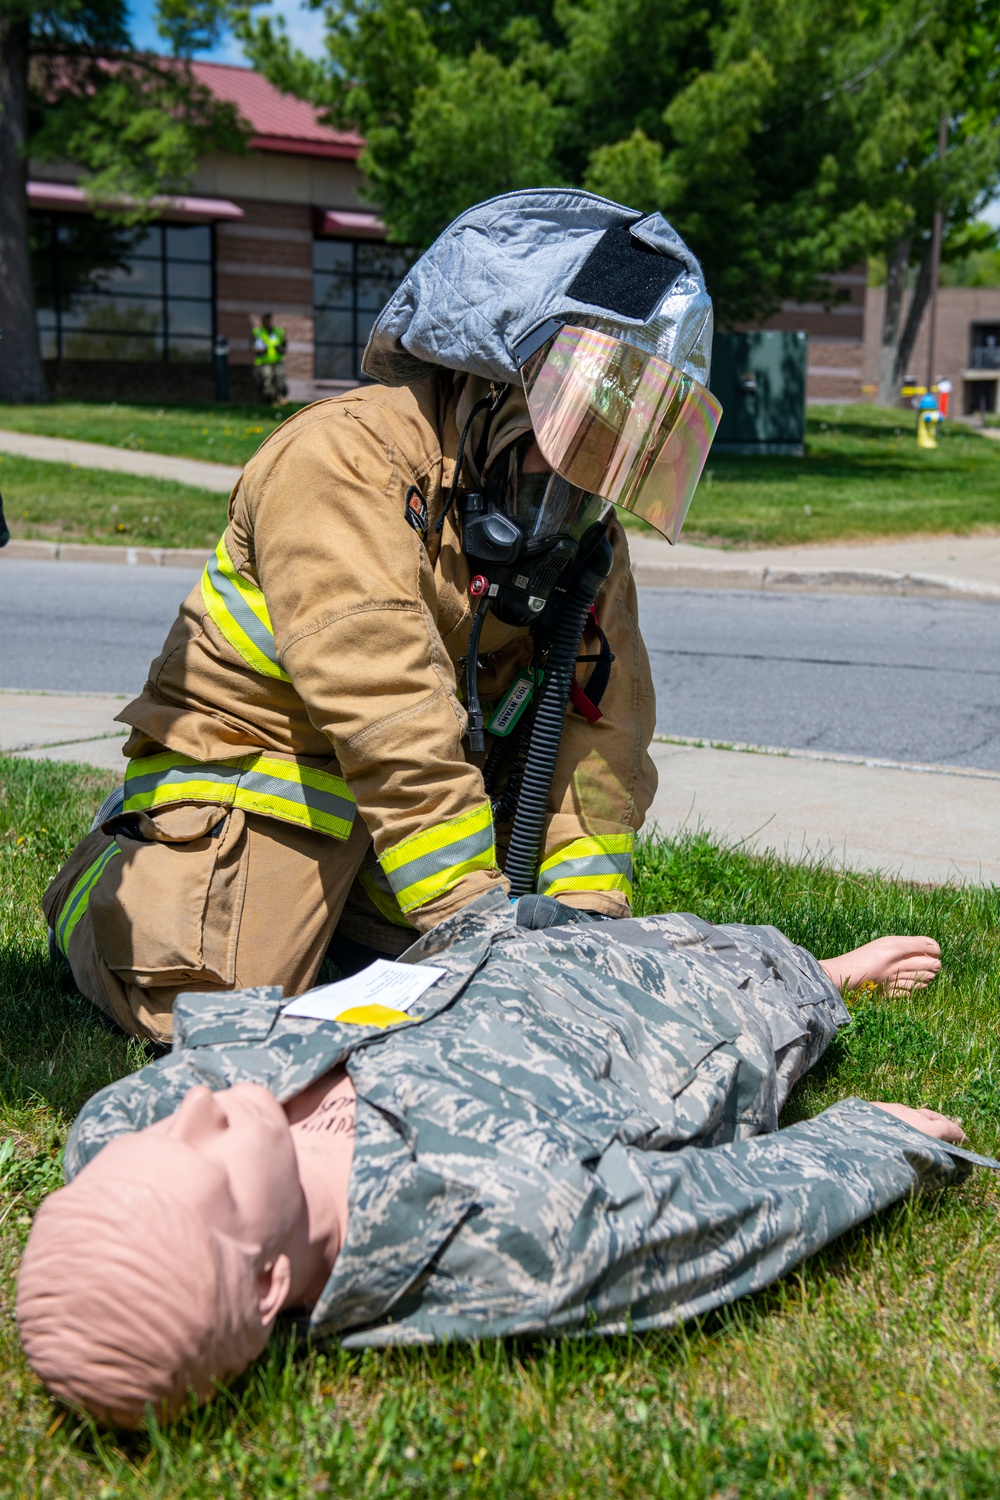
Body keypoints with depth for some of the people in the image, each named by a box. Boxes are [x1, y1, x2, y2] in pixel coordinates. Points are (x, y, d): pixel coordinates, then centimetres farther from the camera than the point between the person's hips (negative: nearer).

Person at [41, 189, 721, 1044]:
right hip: (256, 762, -6)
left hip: (441, 803, 7)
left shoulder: (585, 534, 1)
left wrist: (588, 908, -13)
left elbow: (599, 728, 0)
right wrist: (474, 916, -34)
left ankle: (323, 912, 20)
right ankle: (113, 880, 15)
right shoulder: (342, 460, -23)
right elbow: (389, 719, -31)